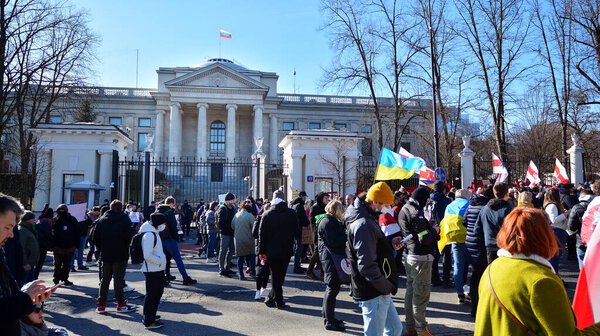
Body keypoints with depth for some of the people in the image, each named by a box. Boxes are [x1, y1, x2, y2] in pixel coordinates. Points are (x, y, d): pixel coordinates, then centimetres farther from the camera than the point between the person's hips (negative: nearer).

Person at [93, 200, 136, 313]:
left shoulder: (102, 220, 6)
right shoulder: (125, 219, -7)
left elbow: (95, 238, 5)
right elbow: (130, 237, -13)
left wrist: (101, 249, 12)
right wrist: (127, 250, 2)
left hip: (106, 255, 4)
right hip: (120, 255, -4)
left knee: (105, 279, 12)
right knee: (118, 279, 0)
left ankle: (100, 305, 13)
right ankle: (121, 304, 4)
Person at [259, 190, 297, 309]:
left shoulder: (267, 215, -7)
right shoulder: (292, 214, -6)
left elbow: (262, 234, -5)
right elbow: (296, 231, 4)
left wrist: (262, 251, 1)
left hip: (272, 250, -1)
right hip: (287, 250, 1)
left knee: (276, 277, 9)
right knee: (281, 276, 13)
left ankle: (279, 301, 13)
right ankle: (271, 298, 19)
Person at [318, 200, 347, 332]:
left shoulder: (333, 221, 17)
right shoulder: (327, 222, -15)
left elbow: (339, 237, 14)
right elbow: (333, 241, -22)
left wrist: (346, 232, -1)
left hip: (335, 257, 11)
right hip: (330, 258, -11)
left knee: (332, 287, 17)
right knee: (332, 288, -6)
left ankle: (329, 317, 29)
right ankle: (330, 321, 2)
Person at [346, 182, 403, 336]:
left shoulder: (365, 218, 10)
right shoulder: (364, 225, -24)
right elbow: (367, 266, -28)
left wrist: (390, 245, 7)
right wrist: (387, 288, -17)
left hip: (380, 291, 10)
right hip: (373, 294, -10)